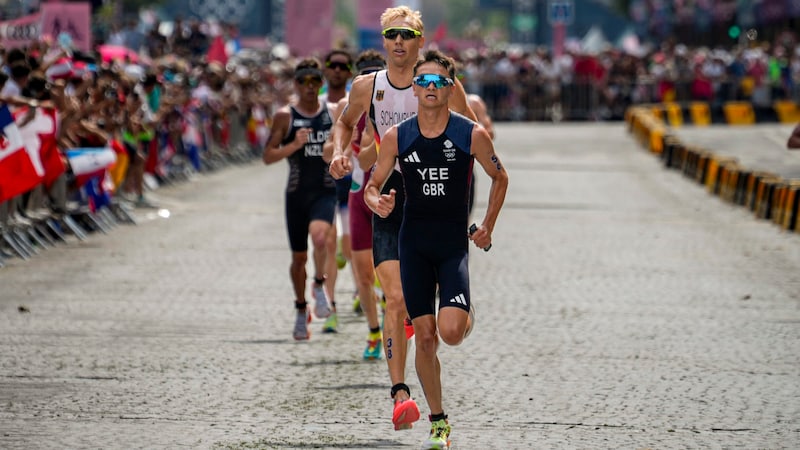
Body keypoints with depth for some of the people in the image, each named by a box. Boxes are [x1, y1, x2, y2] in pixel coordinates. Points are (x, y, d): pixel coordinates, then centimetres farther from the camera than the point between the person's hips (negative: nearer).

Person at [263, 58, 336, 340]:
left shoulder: (333, 113, 5)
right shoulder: (285, 116, -1)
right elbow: (268, 156, -5)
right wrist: (295, 145, -18)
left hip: (325, 191, 0)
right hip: (297, 192, 0)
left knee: (319, 235, -30)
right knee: (299, 256, 8)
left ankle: (319, 286, -10)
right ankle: (301, 310, 27)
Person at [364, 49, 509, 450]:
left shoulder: (472, 135, -6)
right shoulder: (396, 137, -1)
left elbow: (499, 178, 9)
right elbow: (372, 186, 6)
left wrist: (487, 227, 3)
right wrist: (376, 202, -17)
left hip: (454, 244, -2)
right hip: (413, 244, 2)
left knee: (451, 332, -18)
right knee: (425, 337, 1)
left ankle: (467, 315, 20)